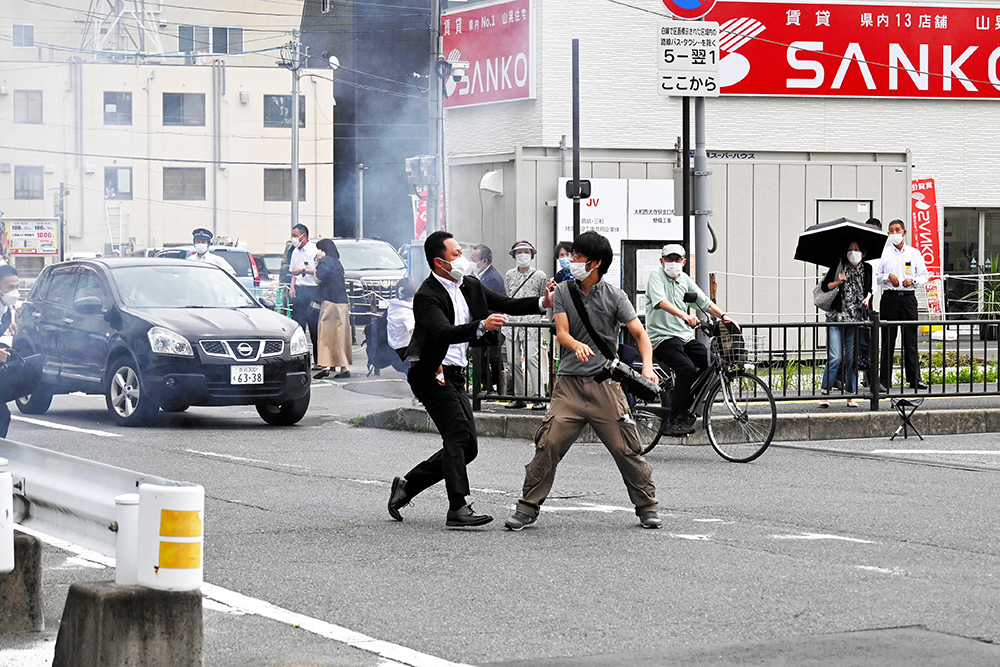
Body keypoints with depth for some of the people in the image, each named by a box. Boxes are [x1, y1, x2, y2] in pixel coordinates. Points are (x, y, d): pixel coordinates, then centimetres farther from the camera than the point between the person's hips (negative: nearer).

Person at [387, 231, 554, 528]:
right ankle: (458, 508, -27)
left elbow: (506, 305, 12)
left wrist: (544, 302, -3)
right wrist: (482, 326, -46)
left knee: (467, 447, 6)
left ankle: (407, 485, 18)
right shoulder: (427, 297, -16)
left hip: (455, 375, 9)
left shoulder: (470, 286, 9)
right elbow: (445, 333, -31)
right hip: (430, 374, -9)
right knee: (458, 432, -22)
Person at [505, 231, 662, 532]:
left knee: (626, 448, -3)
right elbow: (561, 332, -4)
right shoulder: (564, 291, 7)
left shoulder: (613, 295, 0)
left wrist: (647, 366, -21)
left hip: (605, 382, -1)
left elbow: (639, 333, -3)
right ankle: (527, 508, 2)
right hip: (569, 383, 2)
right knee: (548, 445, -8)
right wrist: (577, 346, -27)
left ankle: (648, 508, 13)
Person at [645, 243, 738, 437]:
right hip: (663, 337, -7)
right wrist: (684, 316, -39)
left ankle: (688, 408, 2)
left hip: (685, 336, 7)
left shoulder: (685, 280, 17)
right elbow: (661, 302, -23)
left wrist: (724, 316, -5)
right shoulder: (656, 277, -4)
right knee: (687, 368, -29)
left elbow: (705, 302, 13)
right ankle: (675, 421, -28)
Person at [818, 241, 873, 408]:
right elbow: (824, 286, 6)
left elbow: (869, 288, 23)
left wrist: (867, 298, 3)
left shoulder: (867, 269, 9)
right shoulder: (838, 266, 1)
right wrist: (838, 282, -11)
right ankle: (824, 393, -5)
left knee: (852, 358, 4)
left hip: (856, 319, 3)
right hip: (836, 318, -3)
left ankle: (850, 395, 12)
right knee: (835, 357, -11)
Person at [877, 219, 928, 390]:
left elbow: (924, 276, 10)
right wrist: (888, 276, -10)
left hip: (908, 297, 0)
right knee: (888, 340, -1)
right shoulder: (883, 254, 9)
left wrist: (913, 280, -8)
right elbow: (875, 277, 8)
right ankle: (884, 380, 2)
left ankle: (914, 379, 4)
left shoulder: (914, 253, 10)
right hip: (890, 297, 0)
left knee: (911, 339, 0)